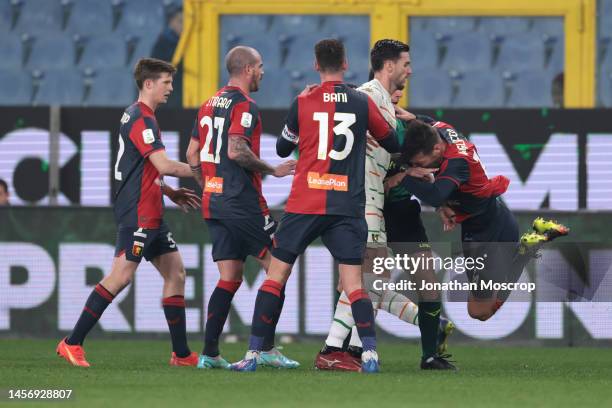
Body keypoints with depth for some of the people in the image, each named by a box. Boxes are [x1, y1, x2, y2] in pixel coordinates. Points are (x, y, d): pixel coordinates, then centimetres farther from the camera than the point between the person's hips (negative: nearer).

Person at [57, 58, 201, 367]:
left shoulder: (139, 116, 17)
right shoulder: (141, 119, -14)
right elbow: (164, 165, -22)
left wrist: (171, 192, 22)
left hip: (151, 215, 11)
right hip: (137, 214, -11)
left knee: (175, 272, 9)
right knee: (121, 276, -13)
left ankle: (181, 353, 11)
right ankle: (72, 344, -10)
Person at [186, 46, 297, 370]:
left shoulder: (210, 104, 16)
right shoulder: (244, 105, -11)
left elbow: (193, 155, 17)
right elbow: (236, 150, -22)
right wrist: (272, 170, -10)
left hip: (213, 201, 9)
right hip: (243, 203, -9)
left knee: (229, 278, 9)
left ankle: (209, 353, 2)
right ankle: (265, 348, -5)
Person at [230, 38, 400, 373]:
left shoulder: (302, 103, 0)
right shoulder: (363, 103, 3)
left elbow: (282, 148, 15)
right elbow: (393, 144, 16)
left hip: (304, 205, -1)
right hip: (348, 205, 1)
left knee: (276, 274, 6)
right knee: (353, 283, 0)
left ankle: (253, 353, 4)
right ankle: (369, 352, -15)